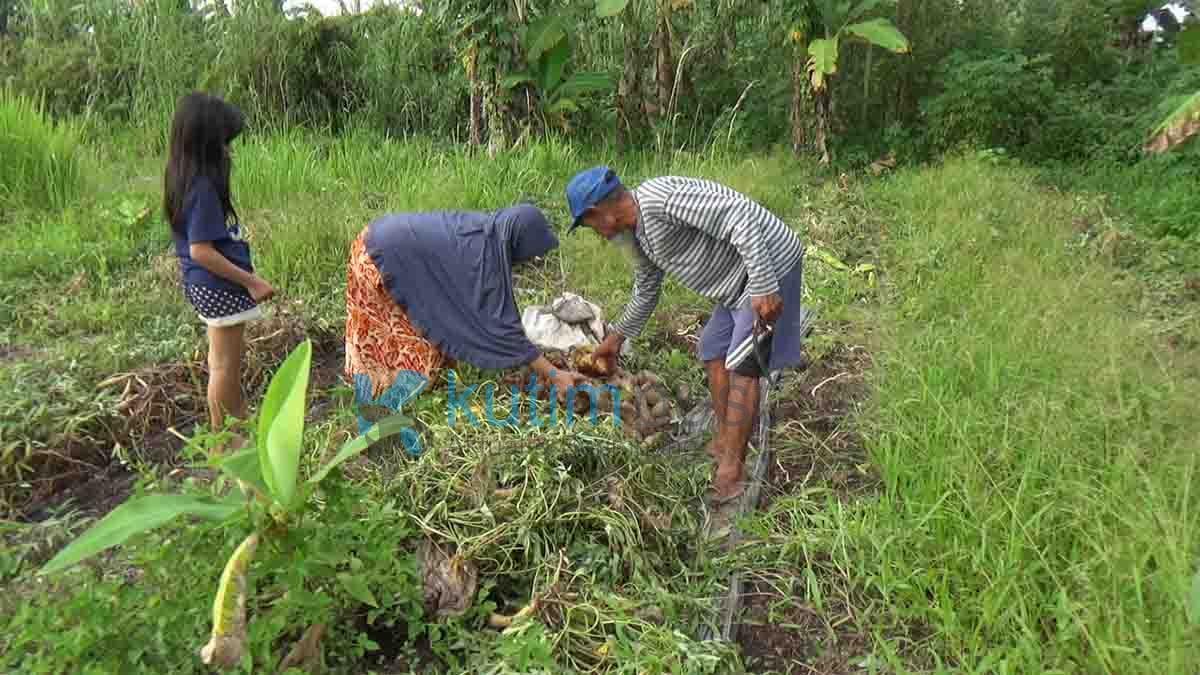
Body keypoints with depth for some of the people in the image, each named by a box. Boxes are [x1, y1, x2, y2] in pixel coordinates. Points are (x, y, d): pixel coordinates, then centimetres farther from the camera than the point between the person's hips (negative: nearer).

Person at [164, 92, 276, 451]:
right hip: (220, 286, -10)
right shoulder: (203, 186, -25)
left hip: (207, 285, 10)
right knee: (226, 365, 6)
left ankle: (241, 425, 43)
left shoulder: (182, 175, 2)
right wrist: (251, 281, -22)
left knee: (225, 357, 24)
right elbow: (201, 250, -27)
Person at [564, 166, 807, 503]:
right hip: (738, 280, 10)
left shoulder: (661, 197, -24)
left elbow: (741, 216, -30)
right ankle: (722, 443, 25)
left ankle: (731, 472, -4)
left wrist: (763, 287, -33)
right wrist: (616, 337, 32)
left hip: (769, 265, -10)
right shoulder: (636, 232, 8)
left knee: (741, 366, -10)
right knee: (713, 353, 15)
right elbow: (646, 292, 25)